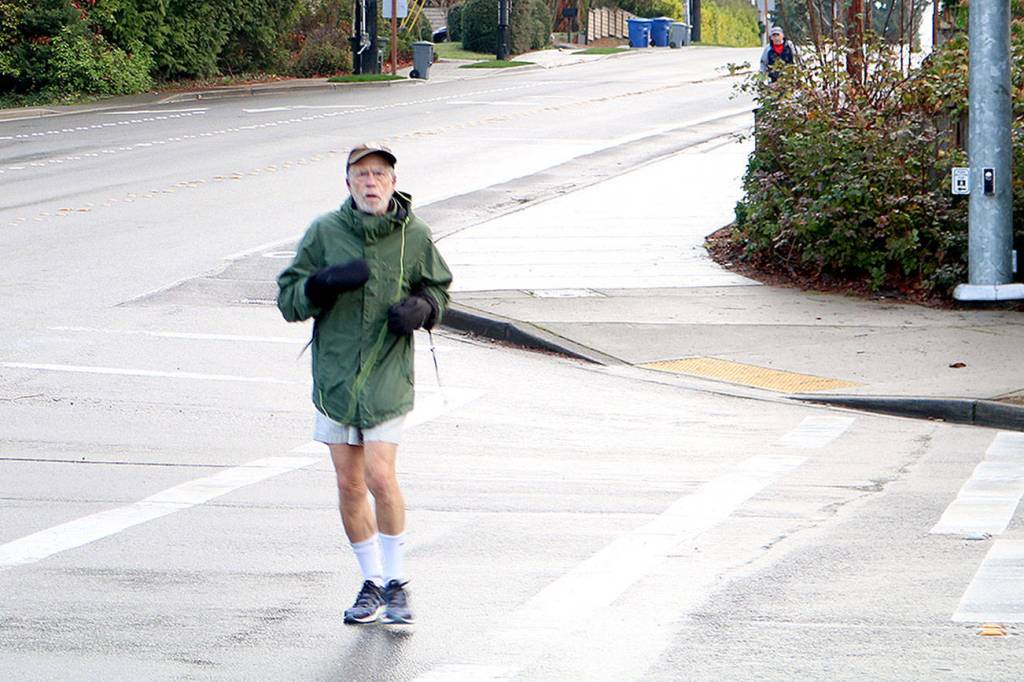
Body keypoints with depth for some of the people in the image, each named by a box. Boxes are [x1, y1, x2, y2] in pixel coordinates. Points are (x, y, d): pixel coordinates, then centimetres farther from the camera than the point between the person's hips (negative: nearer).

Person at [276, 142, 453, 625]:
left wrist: (420, 308, -7)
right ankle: (372, 583, 22)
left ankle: (396, 582, 3)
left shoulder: (414, 236, -1)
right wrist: (326, 282, -19)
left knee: (379, 476, -14)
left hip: (387, 377, -2)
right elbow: (288, 300, 0)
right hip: (334, 376, 2)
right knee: (349, 486, 7)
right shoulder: (325, 232, -2)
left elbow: (437, 290, 15)